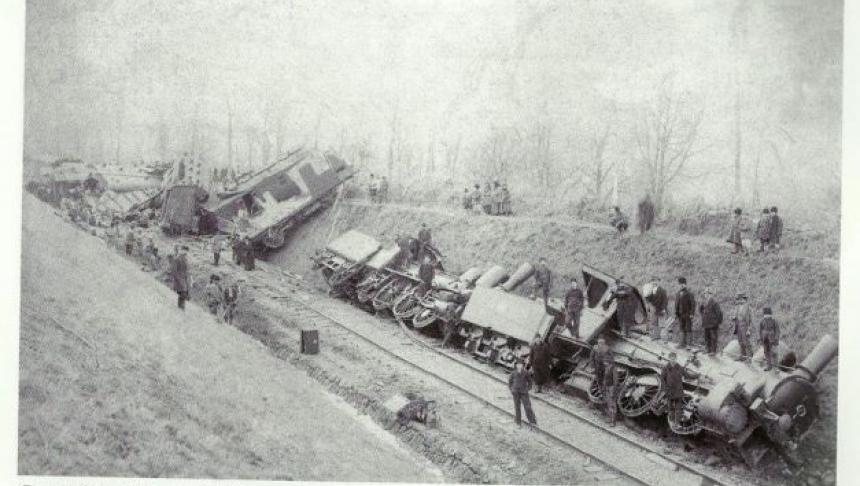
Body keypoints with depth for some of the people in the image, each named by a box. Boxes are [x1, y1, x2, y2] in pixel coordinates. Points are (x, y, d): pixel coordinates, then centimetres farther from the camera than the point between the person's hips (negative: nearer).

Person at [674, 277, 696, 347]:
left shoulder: (689, 293, -10)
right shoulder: (678, 294, 7)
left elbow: (693, 304, -10)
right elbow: (676, 304, 13)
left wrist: (692, 313, -14)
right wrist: (676, 313, 10)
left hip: (688, 314, -6)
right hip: (681, 314, 6)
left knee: (688, 329, -2)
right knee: (682, 329, 8)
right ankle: (683, 342, 14)